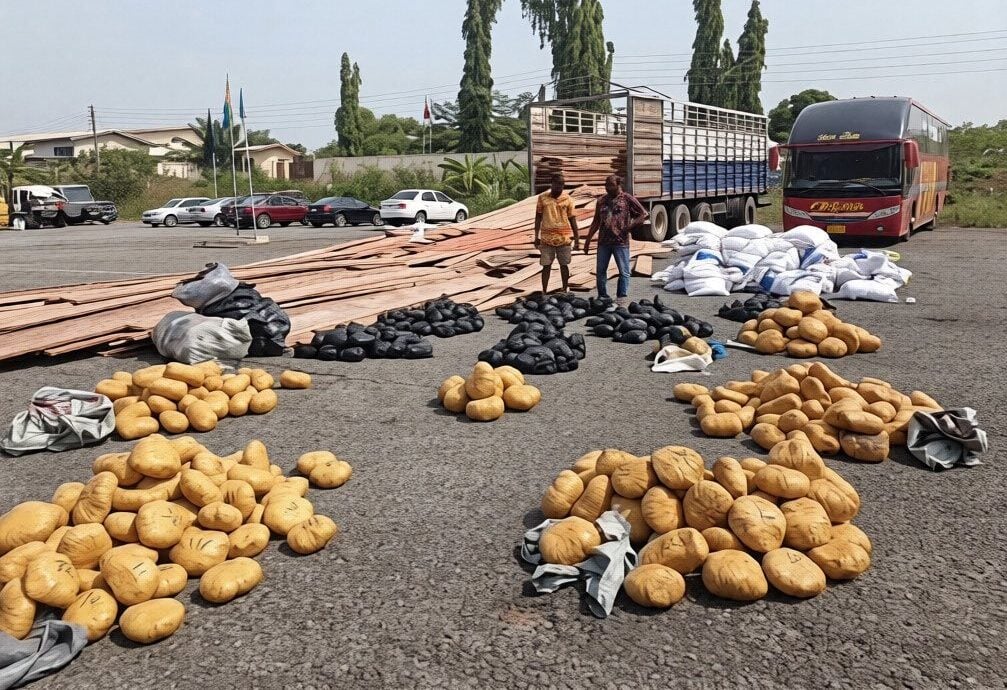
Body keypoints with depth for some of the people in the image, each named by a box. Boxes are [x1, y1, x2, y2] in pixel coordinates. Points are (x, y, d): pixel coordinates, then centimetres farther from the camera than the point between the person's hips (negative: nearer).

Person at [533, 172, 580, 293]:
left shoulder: (567, 199, 1)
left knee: (564, 265, 7)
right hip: (547, 238, 0)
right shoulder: (542, 197, -1)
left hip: (564, 238, 1)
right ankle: (544, 292, 9)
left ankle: (565, 290, 19)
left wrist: (577, 238, 3)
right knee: (546, 265, 2)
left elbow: (572, 219, 5)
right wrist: (536, 236, 2)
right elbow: (538, 217, 5)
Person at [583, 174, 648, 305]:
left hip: (621, 242, -4)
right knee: (600, 270, 7)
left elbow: (644, 214, 1)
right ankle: (602, 297, 18)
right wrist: (588, 239, 15)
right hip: (603, 241, 4)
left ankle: (621, 299, 7)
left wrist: (631, 226, -8)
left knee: (624, 271, 0)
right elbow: (596, 222, 19)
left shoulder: (627, 199, 0)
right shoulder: (601, 201, 13)